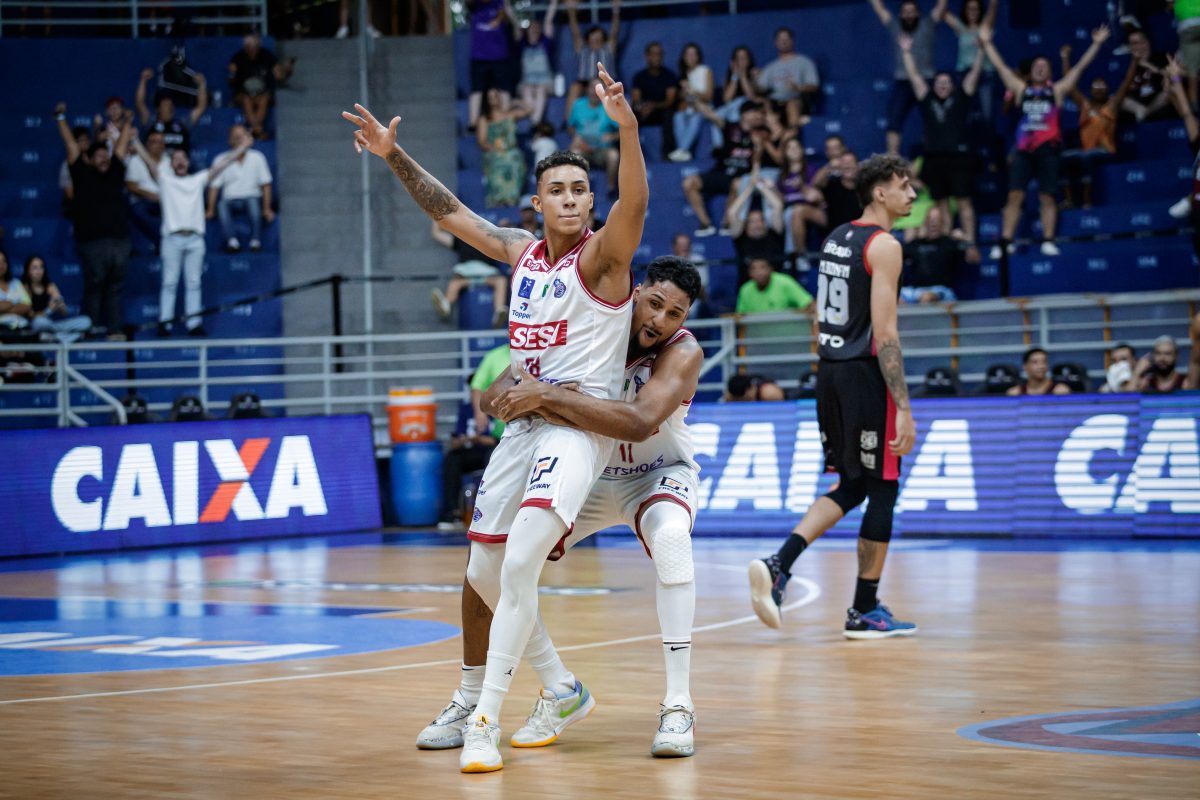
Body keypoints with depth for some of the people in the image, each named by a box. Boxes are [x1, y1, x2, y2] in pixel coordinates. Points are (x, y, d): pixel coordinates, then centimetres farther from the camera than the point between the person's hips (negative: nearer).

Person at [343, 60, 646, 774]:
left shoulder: (603, 255, -8)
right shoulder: (522, 253, 10)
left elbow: (635, 203, -28)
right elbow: (449, 211, 21)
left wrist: (627, 127, -44)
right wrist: (394, 156, 14)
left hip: (582, 423, -8)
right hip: (523, 424, 8)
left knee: (519, 565, -24)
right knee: (484, 572, 11)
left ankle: (487, 720, -20)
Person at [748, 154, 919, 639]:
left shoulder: (835, 239, 14)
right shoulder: (884, 246, -13)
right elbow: (884, 333, -18)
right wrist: (904, 408, -19)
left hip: (830, 371, 8)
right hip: (866, 375, -8)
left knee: (851, 486, 17)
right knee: (881, 489, 3)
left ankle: (778, 565, -1)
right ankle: (864, 612, 7)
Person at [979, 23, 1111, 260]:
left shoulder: (1057, 90, 8)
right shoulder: (1021, 89, 13)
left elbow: (1080, 67, 6)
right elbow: (1000, 66, 16)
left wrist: (1096, 44, 2)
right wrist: (987, 43, 18)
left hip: (1048, 149, -1)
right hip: (1023, 149, 2)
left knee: (1047, 197, -1)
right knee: (1015, 196, -3)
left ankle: (1048, 241, 3)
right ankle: (1005, 241, -3)